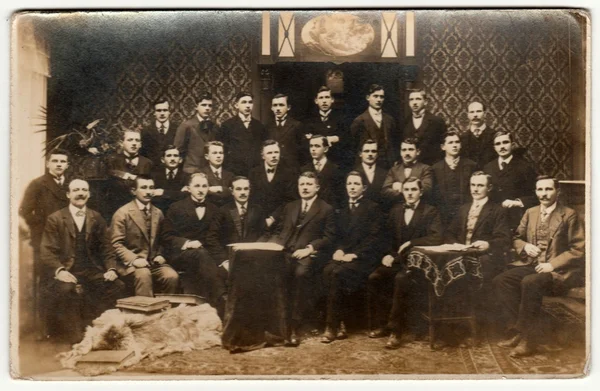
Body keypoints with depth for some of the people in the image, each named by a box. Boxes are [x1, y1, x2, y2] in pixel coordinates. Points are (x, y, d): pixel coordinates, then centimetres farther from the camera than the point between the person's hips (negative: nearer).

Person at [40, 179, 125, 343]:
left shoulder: (96, 218, 13)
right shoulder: (55, 219, 4)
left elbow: (106, 248, 11)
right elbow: (47, 251, -4)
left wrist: (111, 269, -8)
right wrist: (59, 270, -22)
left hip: (92, 270, 3)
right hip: (65, 271, -3)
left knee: (117, 286, -21)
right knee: (66, 289, -35)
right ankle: (75, 338, -18)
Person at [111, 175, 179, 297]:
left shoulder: (158, 213, 13)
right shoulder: (122, 213, -3)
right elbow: (116, 243, -8)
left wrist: (160, 255, 3)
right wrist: (133, 259, -22)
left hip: (154, 262, 4)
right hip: (130, 263, -4)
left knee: (172, 276, -25)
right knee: (143, 275, -36)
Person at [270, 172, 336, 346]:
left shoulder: (326, 209, 11)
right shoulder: (289, 207, 27)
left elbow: (328, 237, 2)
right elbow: (279, 231, 24)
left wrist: (309, 248, -12)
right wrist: (274, 245, 2)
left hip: (310, 254, -3)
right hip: (286, 252, 4)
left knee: (301, 273, -37)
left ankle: (294, 326, -30)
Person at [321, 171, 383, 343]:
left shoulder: (372, 208, 5)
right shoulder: (342, 209, 22)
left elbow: (373, 237, -5)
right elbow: (338, 235, 18)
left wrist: (354, 254, -16)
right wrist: (338, 250, -4)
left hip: (363, 256, -5)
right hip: (343, 254, 5)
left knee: (338, 273, -32)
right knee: (328, 271, -29)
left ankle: (332, 326, -24)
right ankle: (339, 323, -24)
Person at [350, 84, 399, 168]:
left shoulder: (389, 120, 12)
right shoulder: (359, 121, 1)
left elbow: (395, 144, 12)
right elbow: (354, 147, 0)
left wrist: (394, 162, 3)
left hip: (388, 165, 3)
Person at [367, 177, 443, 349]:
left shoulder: (430, 212, 0)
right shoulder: (395, 211, 16)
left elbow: (436, 238, -14)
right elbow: (389, 237, 17)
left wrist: (410, 243, -15)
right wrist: (388, 254, -2)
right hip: (396, 260, 5)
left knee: (401, 279, -35)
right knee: (374, 277, -22)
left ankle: (396, 331, -26)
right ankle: (381, 324, -8)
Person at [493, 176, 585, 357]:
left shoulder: (569, 215, -3)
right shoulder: (530, 212, 14)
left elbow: (578, 249, -7)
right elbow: (516, 238, 19)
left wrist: (552, 264, -18)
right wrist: (525, 246, -5)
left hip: (558, 270, -6)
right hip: (530, 265, 6)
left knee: (530, 283, -34)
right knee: (501, 281, -19)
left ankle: (528, 339, -23)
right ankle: (518, 330, -13)